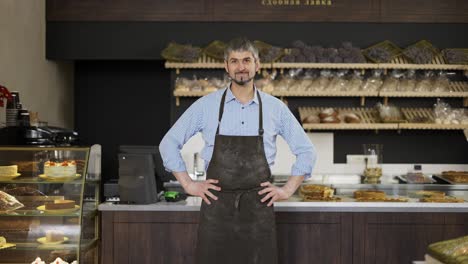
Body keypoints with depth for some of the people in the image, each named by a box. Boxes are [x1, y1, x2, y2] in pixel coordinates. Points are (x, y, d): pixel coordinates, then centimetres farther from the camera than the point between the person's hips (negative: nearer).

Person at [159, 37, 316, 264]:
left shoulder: (275, 108, 2)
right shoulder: (206, 105, 0)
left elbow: (306, 151, 11)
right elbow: (169, 143, 6)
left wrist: (288, 190, 3)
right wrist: (188, 185, 1)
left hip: (258, 205, 1)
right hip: (216, 205, 0)